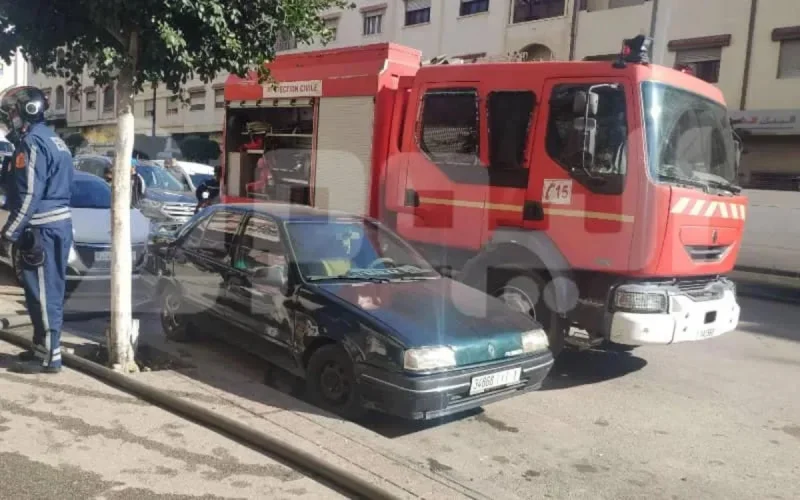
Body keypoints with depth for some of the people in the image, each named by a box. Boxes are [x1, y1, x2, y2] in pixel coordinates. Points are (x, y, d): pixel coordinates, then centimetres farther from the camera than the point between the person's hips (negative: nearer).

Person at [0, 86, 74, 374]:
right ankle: (42, 348, 24)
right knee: (48, 292, 15)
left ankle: (48, 356, 1)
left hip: (43, 229, -10)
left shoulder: (32, 142, -14)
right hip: (58, 224, 10)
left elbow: (29, 195, -20)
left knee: (43, 293, -5)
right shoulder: (51, 139, 17)